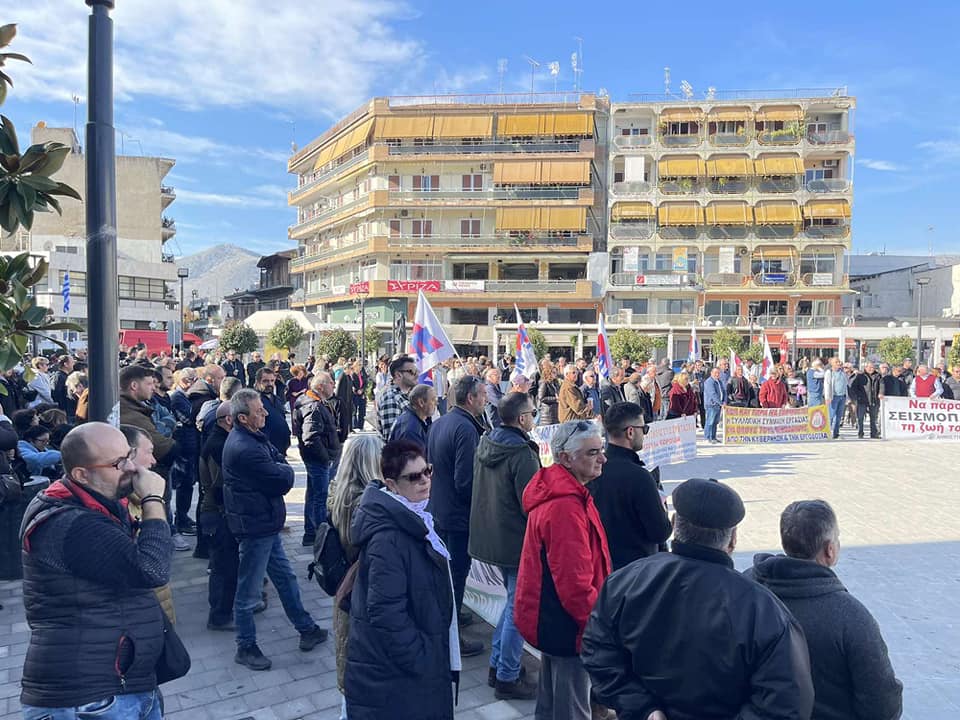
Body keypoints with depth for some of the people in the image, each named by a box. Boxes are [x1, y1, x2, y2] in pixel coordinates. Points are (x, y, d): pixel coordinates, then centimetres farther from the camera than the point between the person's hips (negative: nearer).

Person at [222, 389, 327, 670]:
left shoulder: (253, 437, 4)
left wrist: (280, 469, -15)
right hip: (255, 526, -10)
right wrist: (284, 470, -4)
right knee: (248, 592, 7)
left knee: (285, 577, 19)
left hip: (265, 523, 10)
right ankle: (246, 648, 23)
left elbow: (279, 459, 6)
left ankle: (307, 629, 31)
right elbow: (284, 481, -24)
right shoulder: (245, 449, -28)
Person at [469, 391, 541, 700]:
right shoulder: (522, 453, -24)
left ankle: (498, 664, 31)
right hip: (518, 540, -9)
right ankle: (507, 678, 16)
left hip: (490, 534, 9)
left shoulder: (485, 443, 3)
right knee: (519, 607, 5)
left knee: (513, 600, 24)